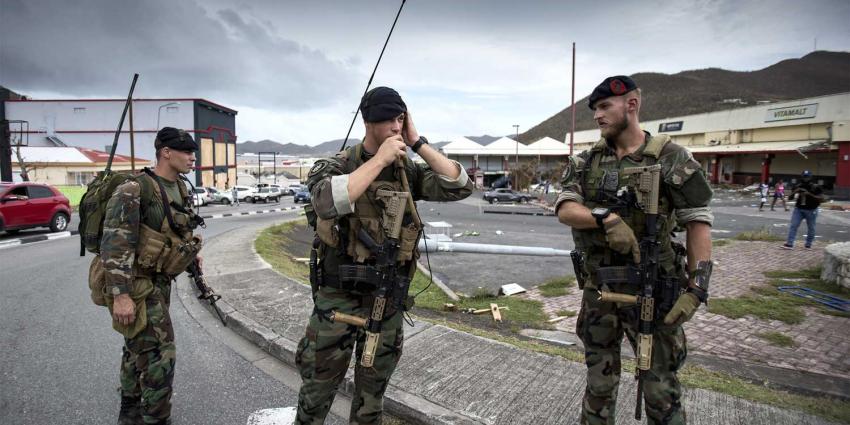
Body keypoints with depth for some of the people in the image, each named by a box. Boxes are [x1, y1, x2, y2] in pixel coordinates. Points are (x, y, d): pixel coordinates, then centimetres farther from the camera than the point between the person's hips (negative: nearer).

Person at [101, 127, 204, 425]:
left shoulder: (180, 190, 5)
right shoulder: (134, 190, -21)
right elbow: (114, 244, -25)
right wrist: (121, 296, -28)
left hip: (159, 281, 9)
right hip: (135, 284, -9)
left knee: (138, 349, 21)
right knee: (158, 354, -7)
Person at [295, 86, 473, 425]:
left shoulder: (409, 172, 1)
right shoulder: (335, 166, -9)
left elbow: (460, 187, -11)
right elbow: (328, 203, -31)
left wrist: (417, 142, -12)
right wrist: (380, 159, -26)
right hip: (337, 300, -3)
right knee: (316, 394, 12)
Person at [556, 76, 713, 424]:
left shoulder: (671, 159, -6)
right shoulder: (584, 162, 3)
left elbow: (698, 223, -8)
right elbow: (564, 210, -8)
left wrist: (697, 287, -16)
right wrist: (607, 218, -26)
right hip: (597, 290, 3)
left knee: (660, 388, 8)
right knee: (599, 381, 17)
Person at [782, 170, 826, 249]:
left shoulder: (816, 187, -6)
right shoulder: (797, 187, 3)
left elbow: (822, 199, -11)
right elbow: (790, 198, 5)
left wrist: (810, 194, -21)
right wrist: (794, 192, -15)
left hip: (811, 211, -2)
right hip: (798, 209, 2)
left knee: (811, 228, 7)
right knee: (793, 226, -7)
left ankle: (808, 244, 19)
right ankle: (789, 244, -10)